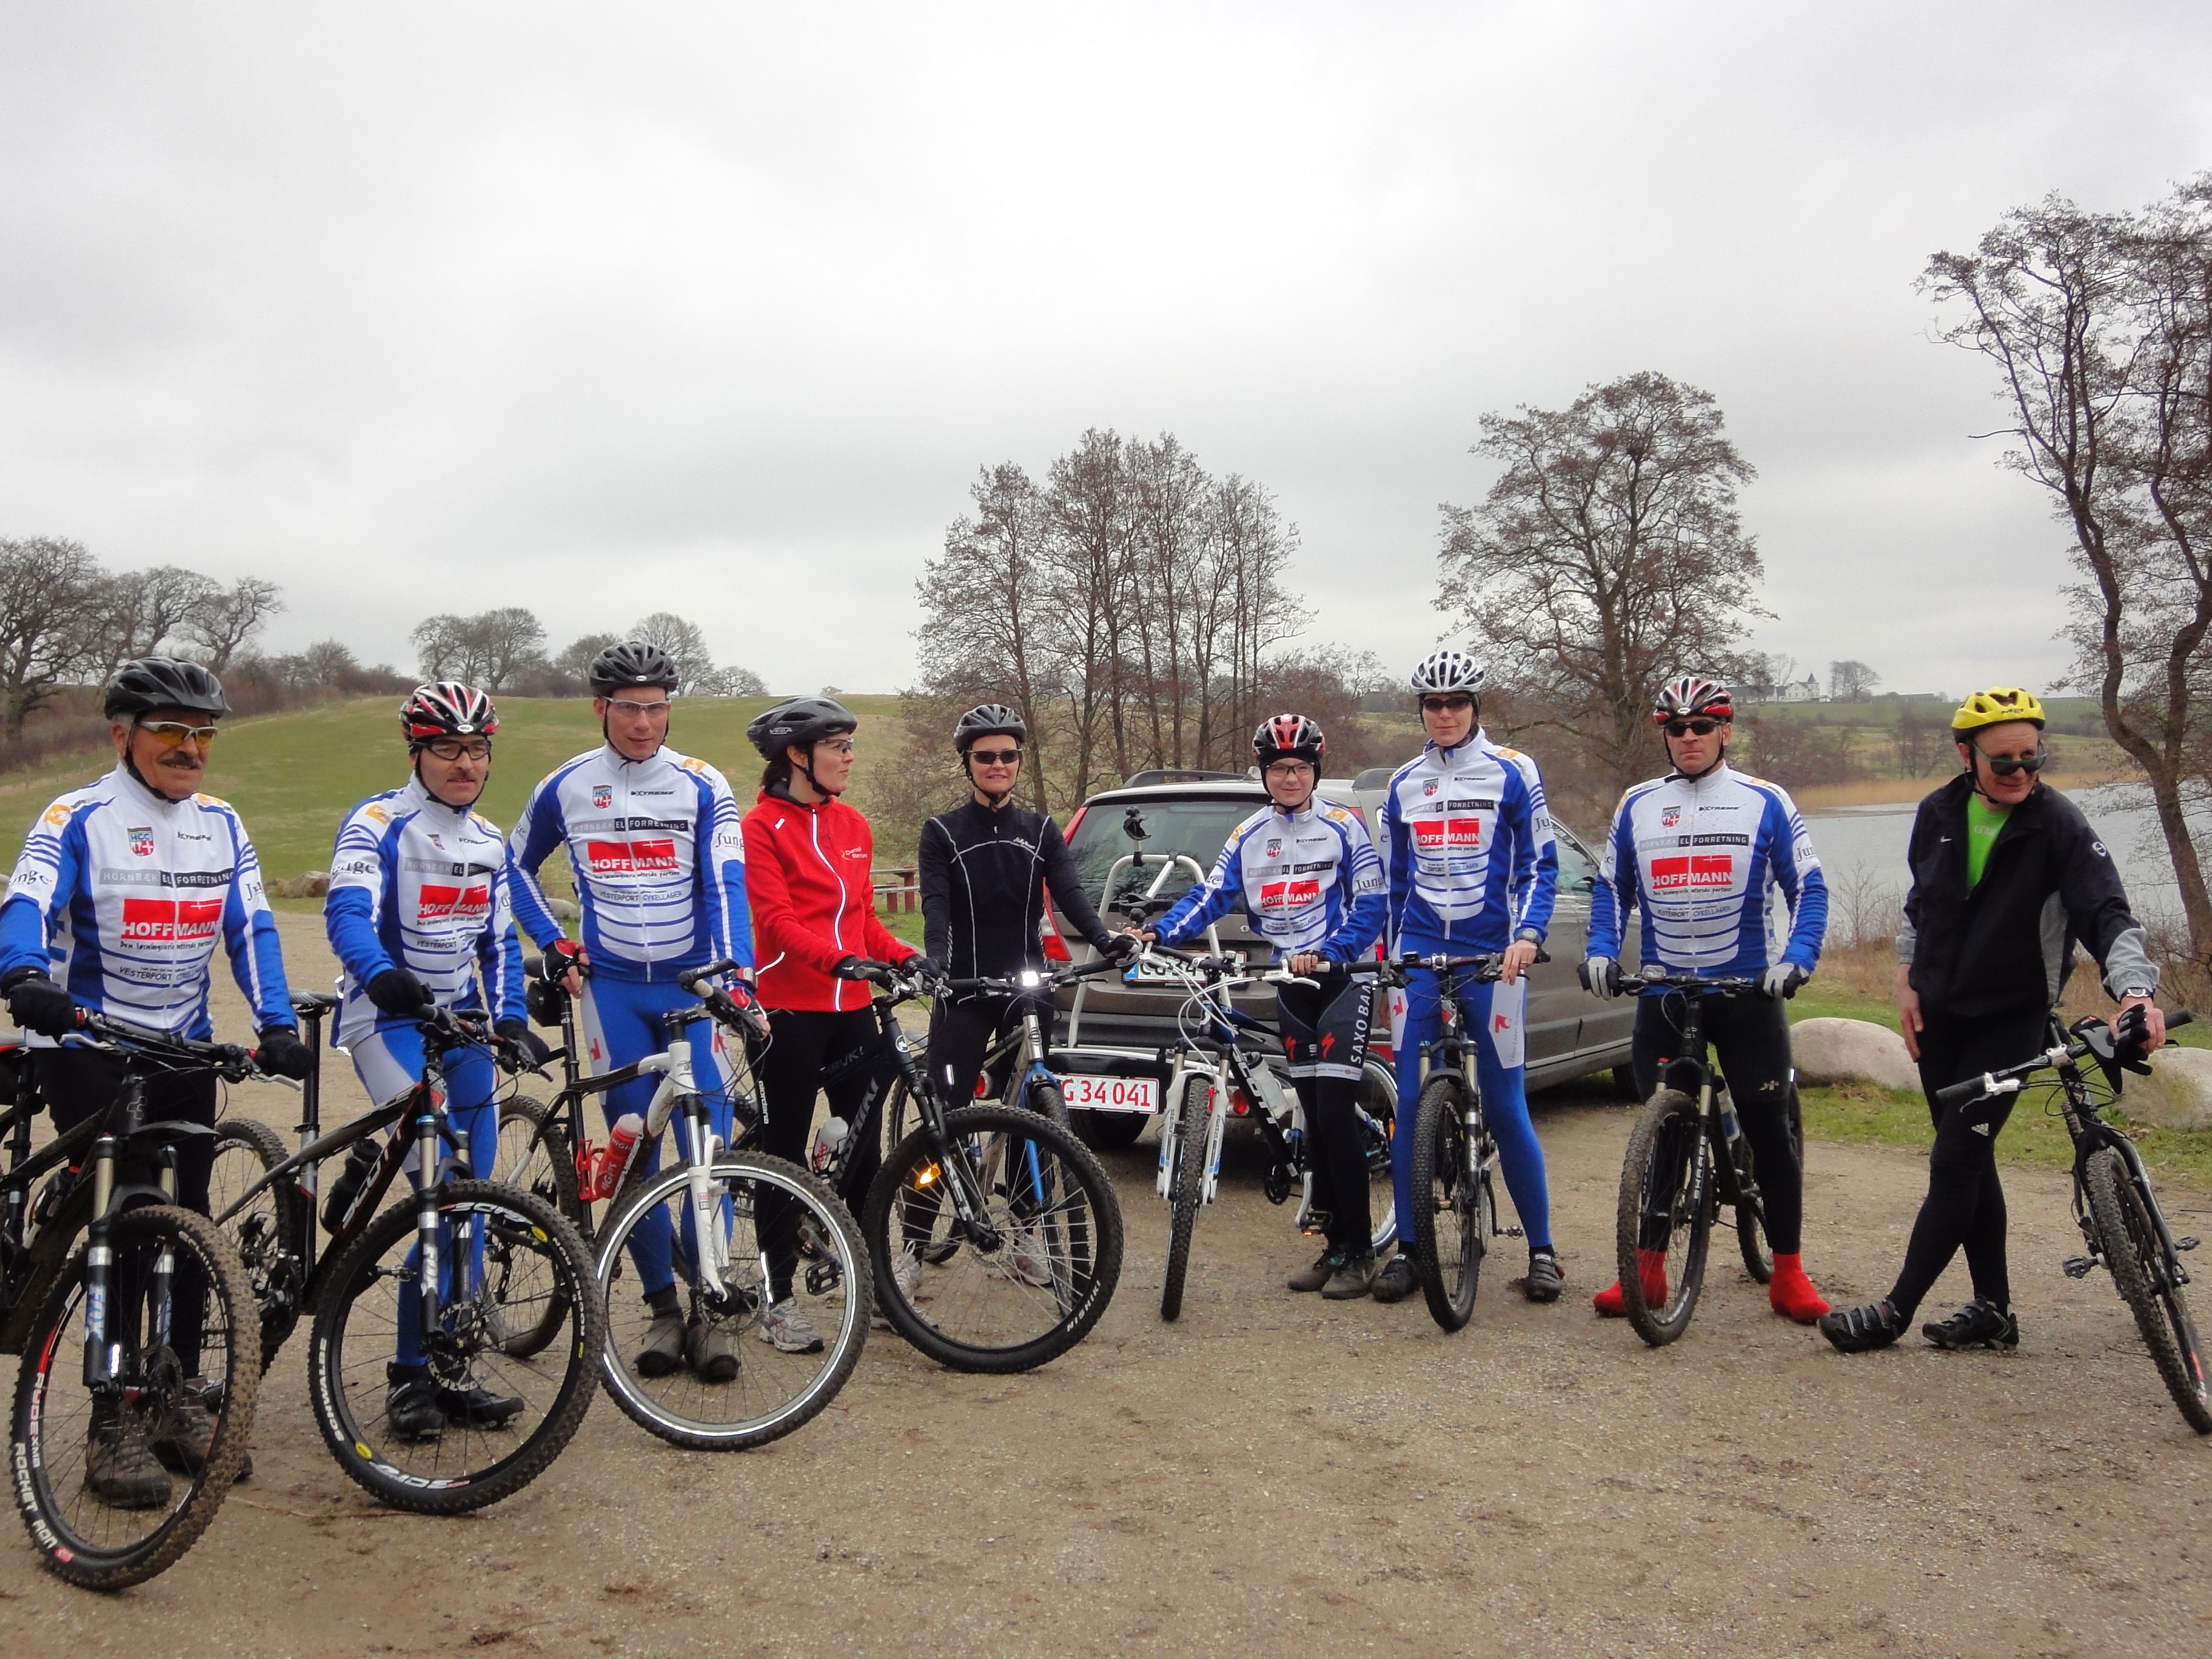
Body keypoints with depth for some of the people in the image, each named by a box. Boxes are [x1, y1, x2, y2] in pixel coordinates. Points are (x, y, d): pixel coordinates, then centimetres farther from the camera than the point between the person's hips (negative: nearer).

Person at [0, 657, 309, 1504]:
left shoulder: (221, 825, 6)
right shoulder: (78, 819, -8)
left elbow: (251, 927, 1)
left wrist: (278, 1024, -12)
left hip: (186, 1051, 5)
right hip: (87, 1048, -5)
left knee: (188, 1222, 7)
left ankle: (182, 1397, 21)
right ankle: (116, 1425, 2)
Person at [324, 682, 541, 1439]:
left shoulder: (490, 843, 14)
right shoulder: (378, 824, -7)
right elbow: (347, 911, -23)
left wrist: (509, 1019, 3)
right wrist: (380, 974, -42)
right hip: (389, 1019, -7)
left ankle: (444, 1370, 16)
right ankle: (413, 1375, -10)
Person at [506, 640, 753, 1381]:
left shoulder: (702, 786, -4)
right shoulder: (565, 788, 2)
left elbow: (725, 887, -10)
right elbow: (516, 868, 17)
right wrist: (555, 945, 5)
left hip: (693, 985, -1)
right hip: (611, 988, 2)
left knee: (707, 1147, -6)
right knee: (633, 1152, 3)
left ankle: (709, 1307, 6)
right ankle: (662, 1306, 14)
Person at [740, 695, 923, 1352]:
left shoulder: (853, 825, 13)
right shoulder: (763, 826, -7)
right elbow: (777, 920, -16)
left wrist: (905, 956, 0)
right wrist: (839, 959, -31)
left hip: (852, 1009, 6)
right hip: (791, 1010, -6)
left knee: (864, 1149, 9)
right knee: (784, 1154, 3)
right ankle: (779, 1299, 12)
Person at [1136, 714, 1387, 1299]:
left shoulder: (1343, 827, -4)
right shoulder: (1248, 837, 9)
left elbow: (1370, 906, -8)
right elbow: (1210, 896, 2)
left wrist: (1326, 954, -21)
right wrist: (1159, 933, -15)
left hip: (1343, 979, -5)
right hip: (1291, 986, 5)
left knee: (1335, 1111, -12)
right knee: (1315, 1119, 7)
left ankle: (1359, 1253, -5)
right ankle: (1336, 1244, 15)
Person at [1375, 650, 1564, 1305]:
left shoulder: (1512, 772, 0)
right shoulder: (1404, 782, 12)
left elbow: (1540, 863, -1)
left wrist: (1528, 936, -15)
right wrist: (1389, 953, 18)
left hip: (1492, 955, -3)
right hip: (1419, 954, 3)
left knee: (1506, 1105, -2)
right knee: (1409, 1103, 0)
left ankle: (1541, 1250, 11)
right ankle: (1407, 1249, 9)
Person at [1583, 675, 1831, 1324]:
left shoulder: (1765, 802, -1)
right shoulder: (1636, 806, 6)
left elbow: (1808, 889, -1)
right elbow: (1611, 889, 13)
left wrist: (1795, 959, -16)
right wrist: (1601, 952, -3)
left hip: (1747, 992, -2)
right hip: (1661, 996, 2)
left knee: (1769, 1131, 1)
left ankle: (1788, 1274, 11)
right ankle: (1648, 1269, 16)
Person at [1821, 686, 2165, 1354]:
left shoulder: (2059, 824, -15)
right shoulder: (1938, 814, -1)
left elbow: (2109, 915, -22)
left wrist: (2135, 990, -38)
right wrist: (1907, 982, 10)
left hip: (2012, 1019, -5)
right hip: (1940, 1013, 5)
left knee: (1954, 1163, -8)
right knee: (1969, 1158, 10)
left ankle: (1896, 1311, -1)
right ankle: (1993, 1309, 21)